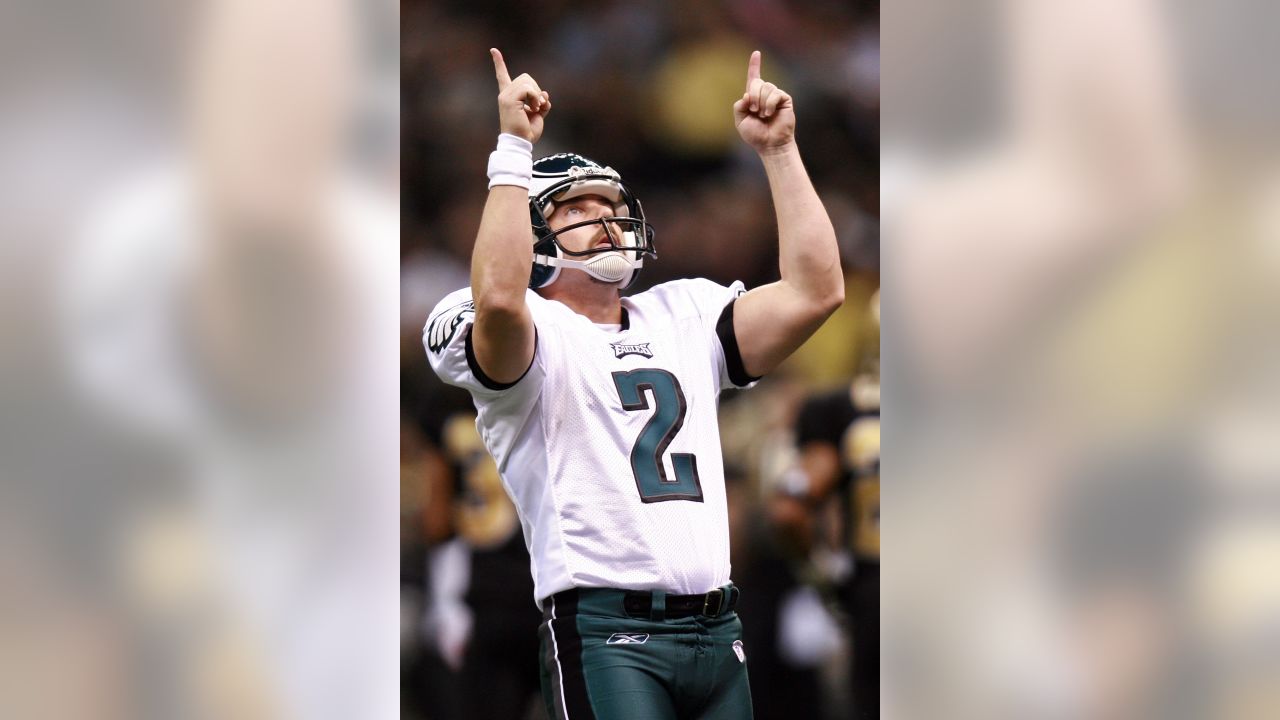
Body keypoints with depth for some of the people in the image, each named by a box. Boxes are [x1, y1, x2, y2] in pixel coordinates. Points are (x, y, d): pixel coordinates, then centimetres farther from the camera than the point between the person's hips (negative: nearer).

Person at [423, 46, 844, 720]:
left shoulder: (684, 315, 20)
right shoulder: (534, 335, 1)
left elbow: (815, 291, 10)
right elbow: (498, 299, -24)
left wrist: (778, 151, 9)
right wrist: (514, 148, -19)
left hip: (717, 631, 6)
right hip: (605, 632, -6)